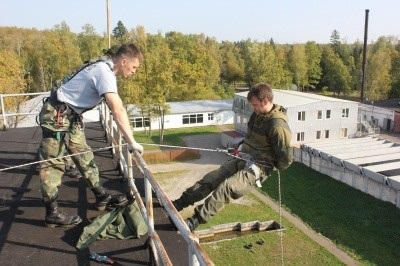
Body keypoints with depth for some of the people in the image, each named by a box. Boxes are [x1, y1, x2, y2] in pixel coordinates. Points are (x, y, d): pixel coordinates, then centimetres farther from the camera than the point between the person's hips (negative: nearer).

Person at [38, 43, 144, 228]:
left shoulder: (104, 67, 6)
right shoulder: (104, 72, -24)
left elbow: (115, 107, 12)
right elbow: (118, 111, -32)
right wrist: (132, 142, -30)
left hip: (71, 116, 10)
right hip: (57, 115, -10)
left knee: (84, 157, 13)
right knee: (53, 163, -2)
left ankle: (102, 198, 23)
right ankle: (52, 214, 6)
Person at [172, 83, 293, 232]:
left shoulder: (278, 126, -23)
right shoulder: (257, 114, 4)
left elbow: (286, 159, -18)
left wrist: (272, 167, -2)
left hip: (258, 168, -8)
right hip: (241, 159, 8)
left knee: (226, 187, -28)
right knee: (210, 179, -1)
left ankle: (196, 220, -27)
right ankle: (178, 204, 3)